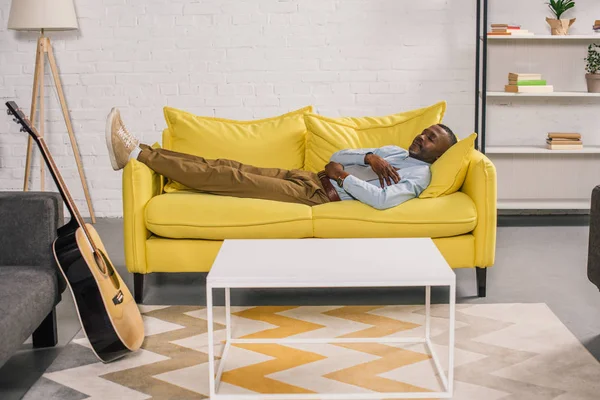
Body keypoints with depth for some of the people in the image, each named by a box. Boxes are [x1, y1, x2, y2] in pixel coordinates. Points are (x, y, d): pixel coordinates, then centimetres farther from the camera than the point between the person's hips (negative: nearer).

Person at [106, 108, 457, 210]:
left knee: (232, 178, -16)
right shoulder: (393, 151, 25)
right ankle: (138, 151, -7)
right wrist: (369, 157, -1)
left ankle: (136, 154, -17)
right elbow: (337, 157, 17)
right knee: (227, 166, -4)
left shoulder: (419, 175, -2)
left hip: (320, 195, -8)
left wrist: (343, 175, -14)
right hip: (310, 177, 8)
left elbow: (382, 199, -24)